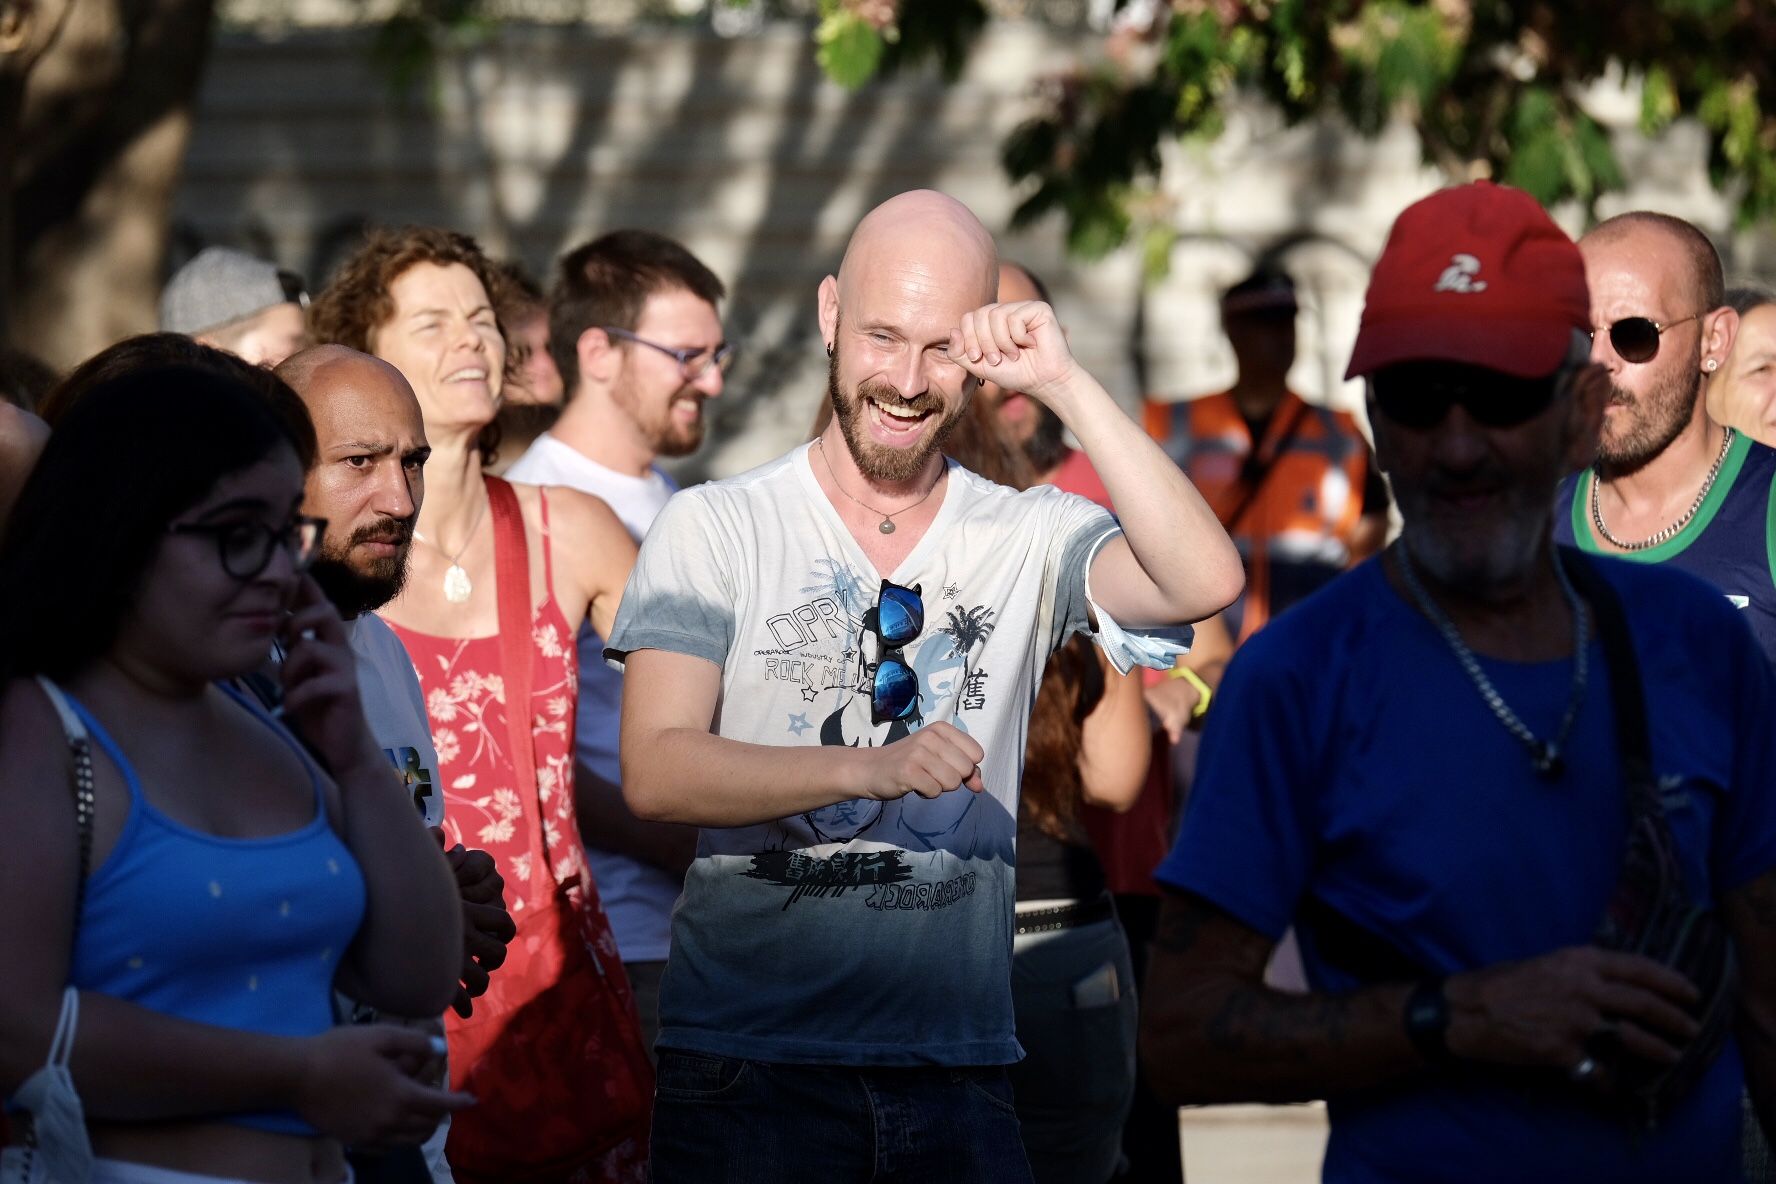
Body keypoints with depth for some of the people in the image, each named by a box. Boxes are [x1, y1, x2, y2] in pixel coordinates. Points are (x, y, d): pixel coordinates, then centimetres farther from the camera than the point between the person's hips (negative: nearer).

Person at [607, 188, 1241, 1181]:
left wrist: (1065, 382, -13)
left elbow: (1205, 580, -12)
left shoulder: (1029, 540, 7)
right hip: (747, 1059, -2)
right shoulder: (715, 530, 2)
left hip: (957, 1071, 2)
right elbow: (656, 773, -11)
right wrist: (870, 768, -25)